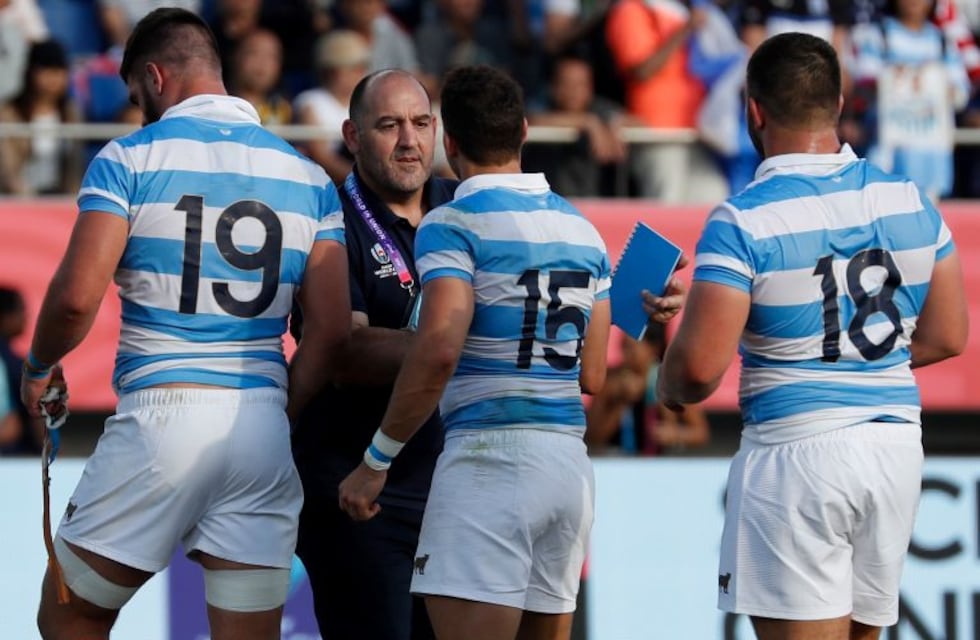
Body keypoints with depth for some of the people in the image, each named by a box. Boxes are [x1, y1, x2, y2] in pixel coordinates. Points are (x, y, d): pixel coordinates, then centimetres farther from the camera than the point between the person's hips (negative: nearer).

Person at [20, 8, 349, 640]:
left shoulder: (129, 160, -1)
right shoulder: (307, 177, 11)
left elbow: (76, 298, -10)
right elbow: (331, 328, 5)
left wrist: (38, 368, 9)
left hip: (159, 413, -4)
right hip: (262, 429, 4)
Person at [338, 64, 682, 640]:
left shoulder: (453, 225, -7)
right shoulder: (583, 230, 15)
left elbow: (438, 351, -19)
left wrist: (377, 460, -13)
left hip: (490, 458, -7)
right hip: (571, 461, 7)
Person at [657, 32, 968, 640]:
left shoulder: (742, 222, -13)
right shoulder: (912, 203, 3)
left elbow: (700, 368, -17)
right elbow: (947, 338, 11)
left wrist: (669, 386, 6)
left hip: (797, 453, -6)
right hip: (896, 448, 6)